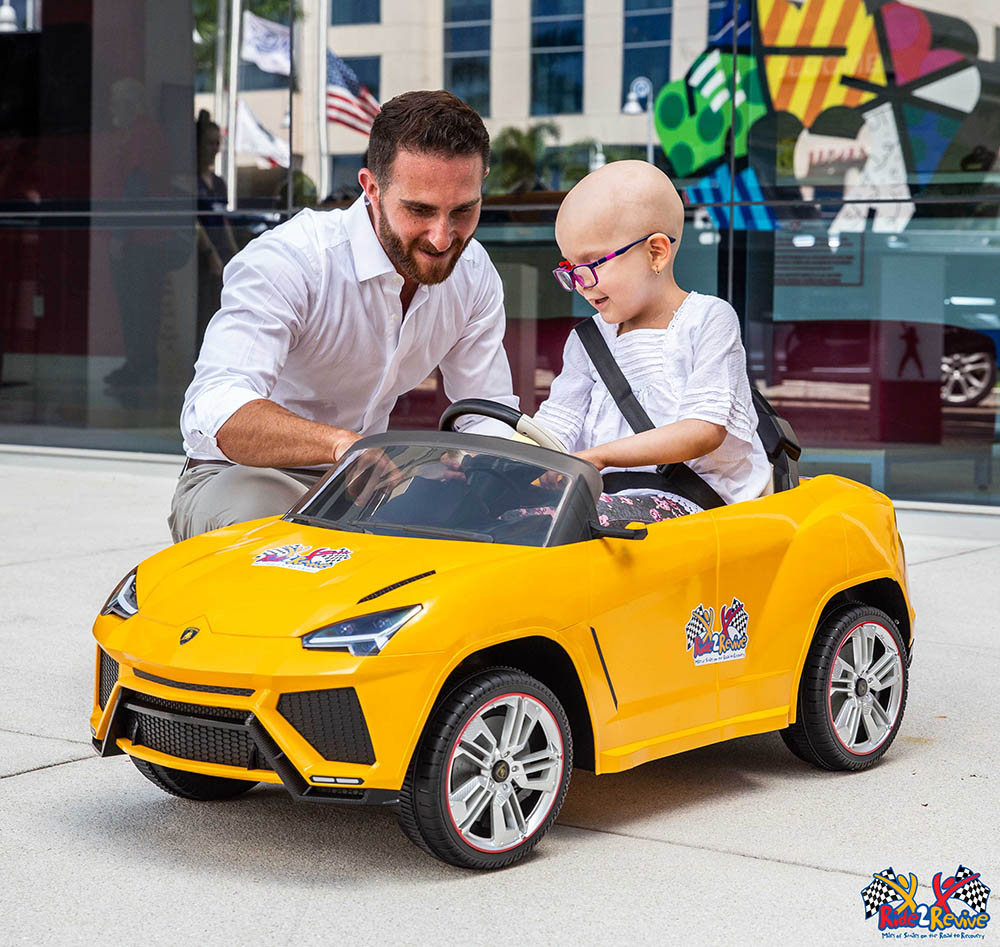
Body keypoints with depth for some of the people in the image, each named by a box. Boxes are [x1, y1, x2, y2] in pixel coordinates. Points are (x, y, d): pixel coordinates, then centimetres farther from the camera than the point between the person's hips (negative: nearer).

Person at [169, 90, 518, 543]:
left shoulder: (474, 273, -4)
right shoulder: (285, 260, -25)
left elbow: (490, 413, 4)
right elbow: (213, 412, -40)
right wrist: (342, 443, -59)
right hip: (240, 477, -5)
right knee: (258, 509, -40)